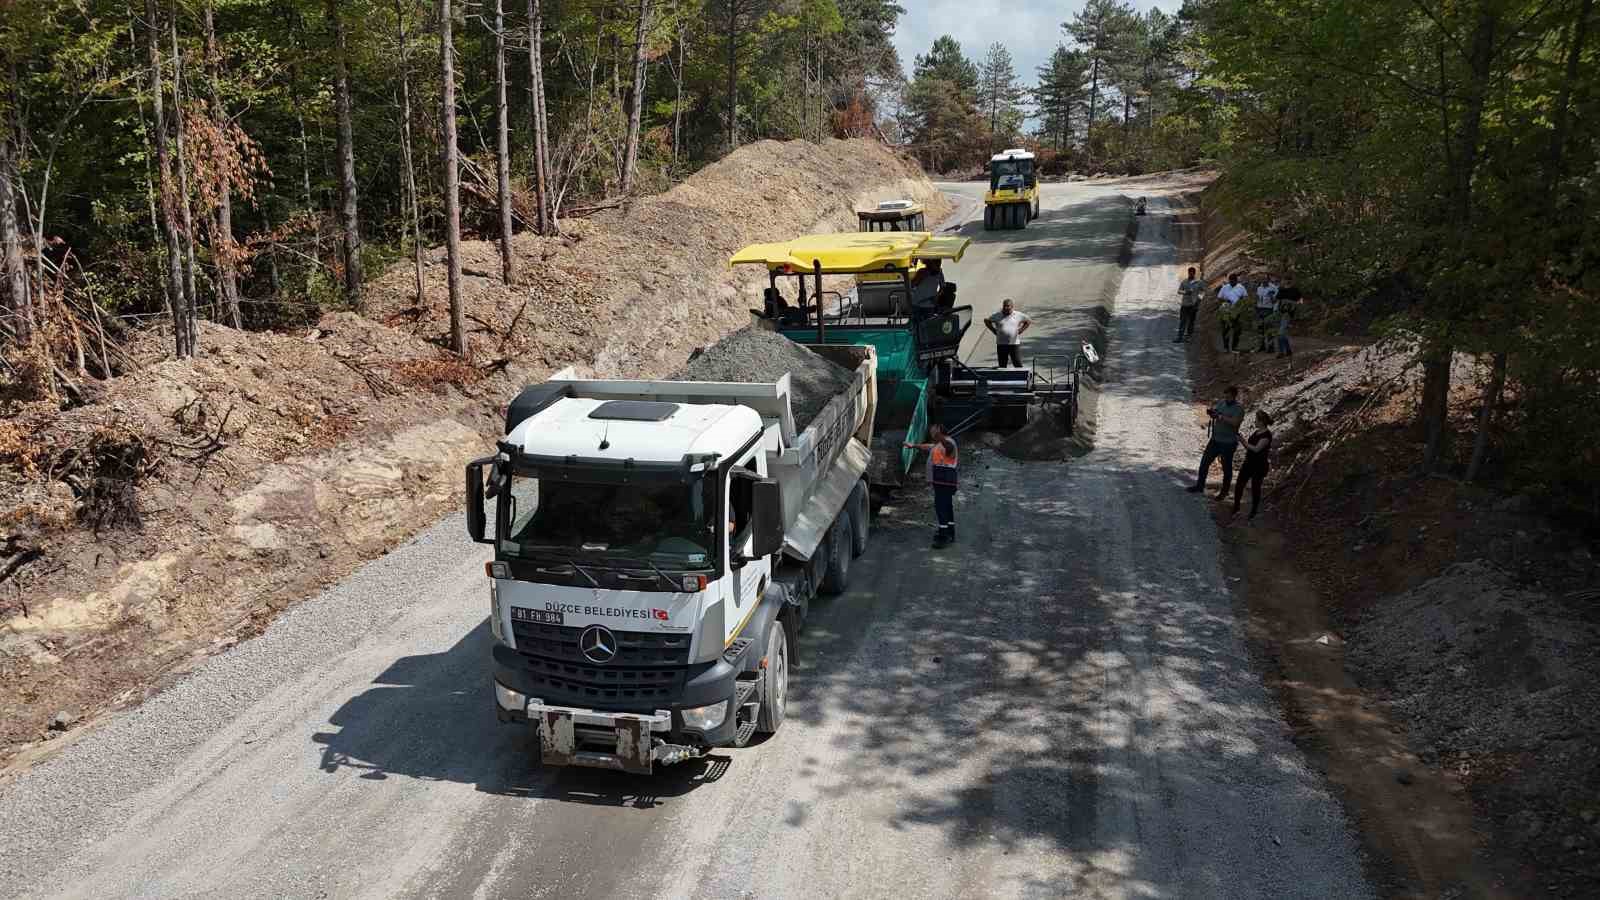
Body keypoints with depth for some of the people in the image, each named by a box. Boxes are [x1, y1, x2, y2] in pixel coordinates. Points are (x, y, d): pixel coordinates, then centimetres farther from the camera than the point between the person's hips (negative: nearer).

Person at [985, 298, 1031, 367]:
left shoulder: (1018, 315, 3)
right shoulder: (997, 316, 5)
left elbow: (1029, 321, 14)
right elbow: (987, 321, 16)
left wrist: (1021, 330, 4)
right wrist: (994, 330, 8)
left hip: (1015, 344, -1)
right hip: (1001, 344, 2)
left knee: (1018, 365, -4)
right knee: (1002, 366, 5)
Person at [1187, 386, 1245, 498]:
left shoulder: (1238, 409, -16)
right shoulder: (1221, 402, 3)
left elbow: (1235, 422, -29)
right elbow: (1213, 411, 9)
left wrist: (1221, 416, -31)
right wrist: (1211, 412, -14)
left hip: (1228, 443, -6)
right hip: (1215, 440, 6)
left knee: (1226, 468, 8)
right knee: (1204, 462, 12)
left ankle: (1224, 492, 23)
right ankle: (1199, 485, 28)